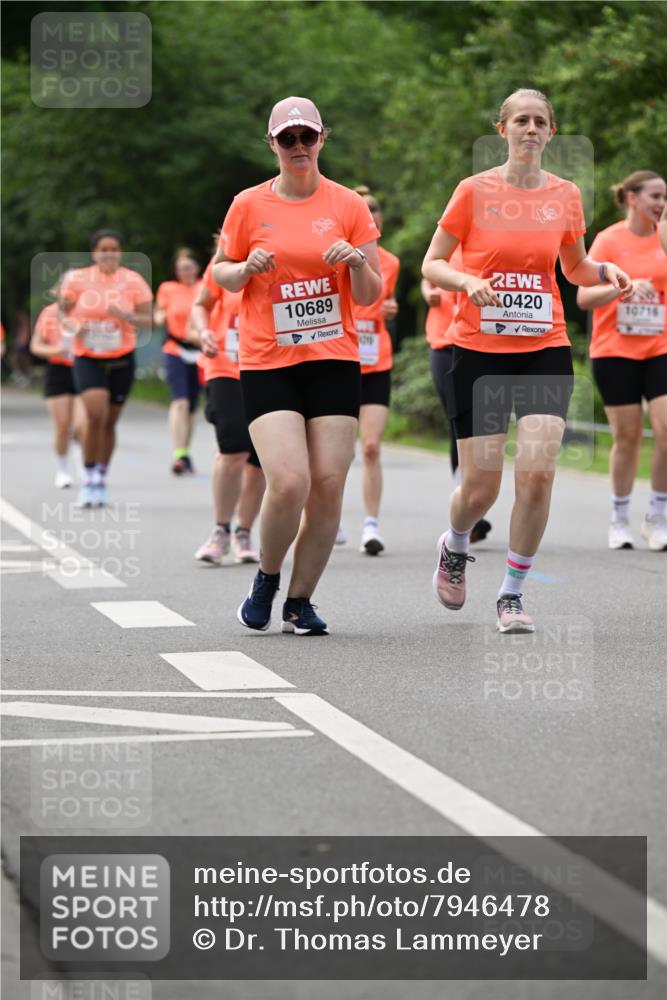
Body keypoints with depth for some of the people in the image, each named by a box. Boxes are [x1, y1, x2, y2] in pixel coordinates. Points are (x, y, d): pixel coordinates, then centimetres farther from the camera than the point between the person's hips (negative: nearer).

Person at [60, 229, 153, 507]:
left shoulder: (133, 281, -3)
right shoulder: (77, 279, -3)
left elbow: (148, 320, -4)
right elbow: (63, 311, 9)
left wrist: (125, 316, -22)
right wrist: (74, 328, -12)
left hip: (121, 360, 2)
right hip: (87, 359, -2)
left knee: (110, 422, 8)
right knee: (95, 414, -21)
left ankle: (101, 481, 26)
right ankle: (88, 478, -6)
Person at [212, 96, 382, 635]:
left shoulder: (348, 205, 5)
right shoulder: (249, 205, 3)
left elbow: (370, 296, 7)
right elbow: (221, 272, 14)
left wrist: (358, 262, -14)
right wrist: (246, 268, -8)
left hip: (335, 361, 2)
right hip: (267, 363, -2)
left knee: (328, 486, -5)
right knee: (289, 482, -16)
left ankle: (300, 600, 12)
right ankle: (267, 579, 12)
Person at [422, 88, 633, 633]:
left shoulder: (565, 194, 5)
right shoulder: (474, 190, -3)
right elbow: (431, 265, 2)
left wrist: (604, 271, -3)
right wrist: (468, 281, -18)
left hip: (545, 350, 2)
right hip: (480, 351, -2)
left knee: (538, 473, -14)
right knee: (481, 488, -1)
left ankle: (513, 594, 3)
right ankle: (454, 547, 35)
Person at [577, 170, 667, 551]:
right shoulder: (609, 240, -4)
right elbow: (584, 297, -9)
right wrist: (623, 287, -24)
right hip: (616, 351, -2)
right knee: (628, 437, 1)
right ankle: (620, 520, 15)